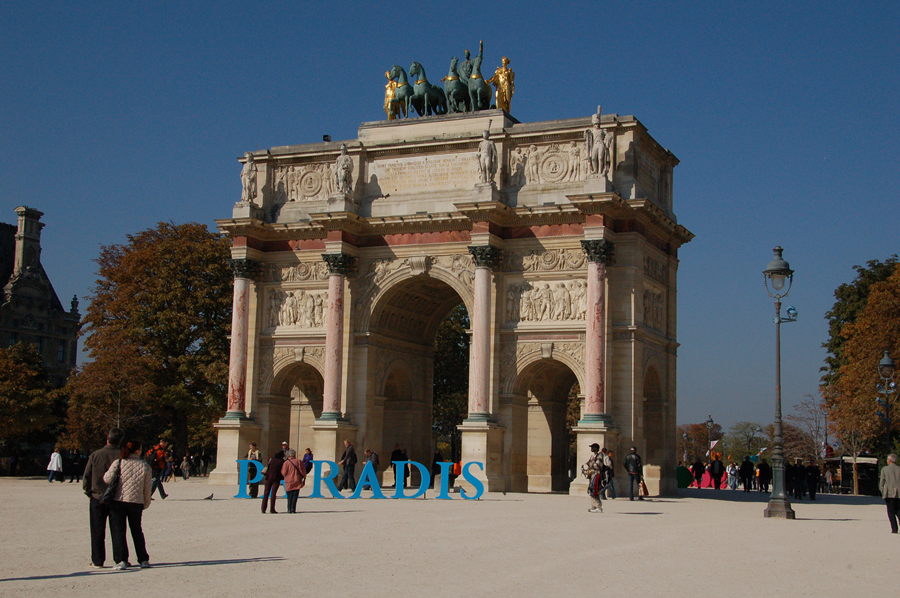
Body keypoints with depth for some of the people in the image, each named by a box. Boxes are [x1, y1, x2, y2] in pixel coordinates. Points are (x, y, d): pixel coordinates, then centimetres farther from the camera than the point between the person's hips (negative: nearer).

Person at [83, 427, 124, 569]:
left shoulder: (95, 455, -5)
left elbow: (86, 478, -2)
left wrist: (89, 493, 10)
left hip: (97, 499, 0)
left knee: (97, 532, 8)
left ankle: (97, 561, 9)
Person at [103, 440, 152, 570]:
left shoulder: (118, 463, -6)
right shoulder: (144, 466, -1)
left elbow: (107, 479, -9)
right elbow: (147, 488, 3)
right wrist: (146, 503, 16)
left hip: (118, 501, -2)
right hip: (136, 502, 2)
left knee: (118, 531, 4)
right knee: (137, 531, 16)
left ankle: (121, 561, -5)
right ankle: (143, 560, 16)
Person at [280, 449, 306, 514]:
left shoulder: (286, 463, -8)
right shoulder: (298, 461, -5)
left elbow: (283, 473, -7)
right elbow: (302, 471, -3)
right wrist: (304, 477, 10)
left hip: (288, 482, 0)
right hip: (297, 482, 0)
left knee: (289, 496, 8)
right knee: (295, 495, 4)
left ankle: (289, 509, 4)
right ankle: (293, 509, -3)